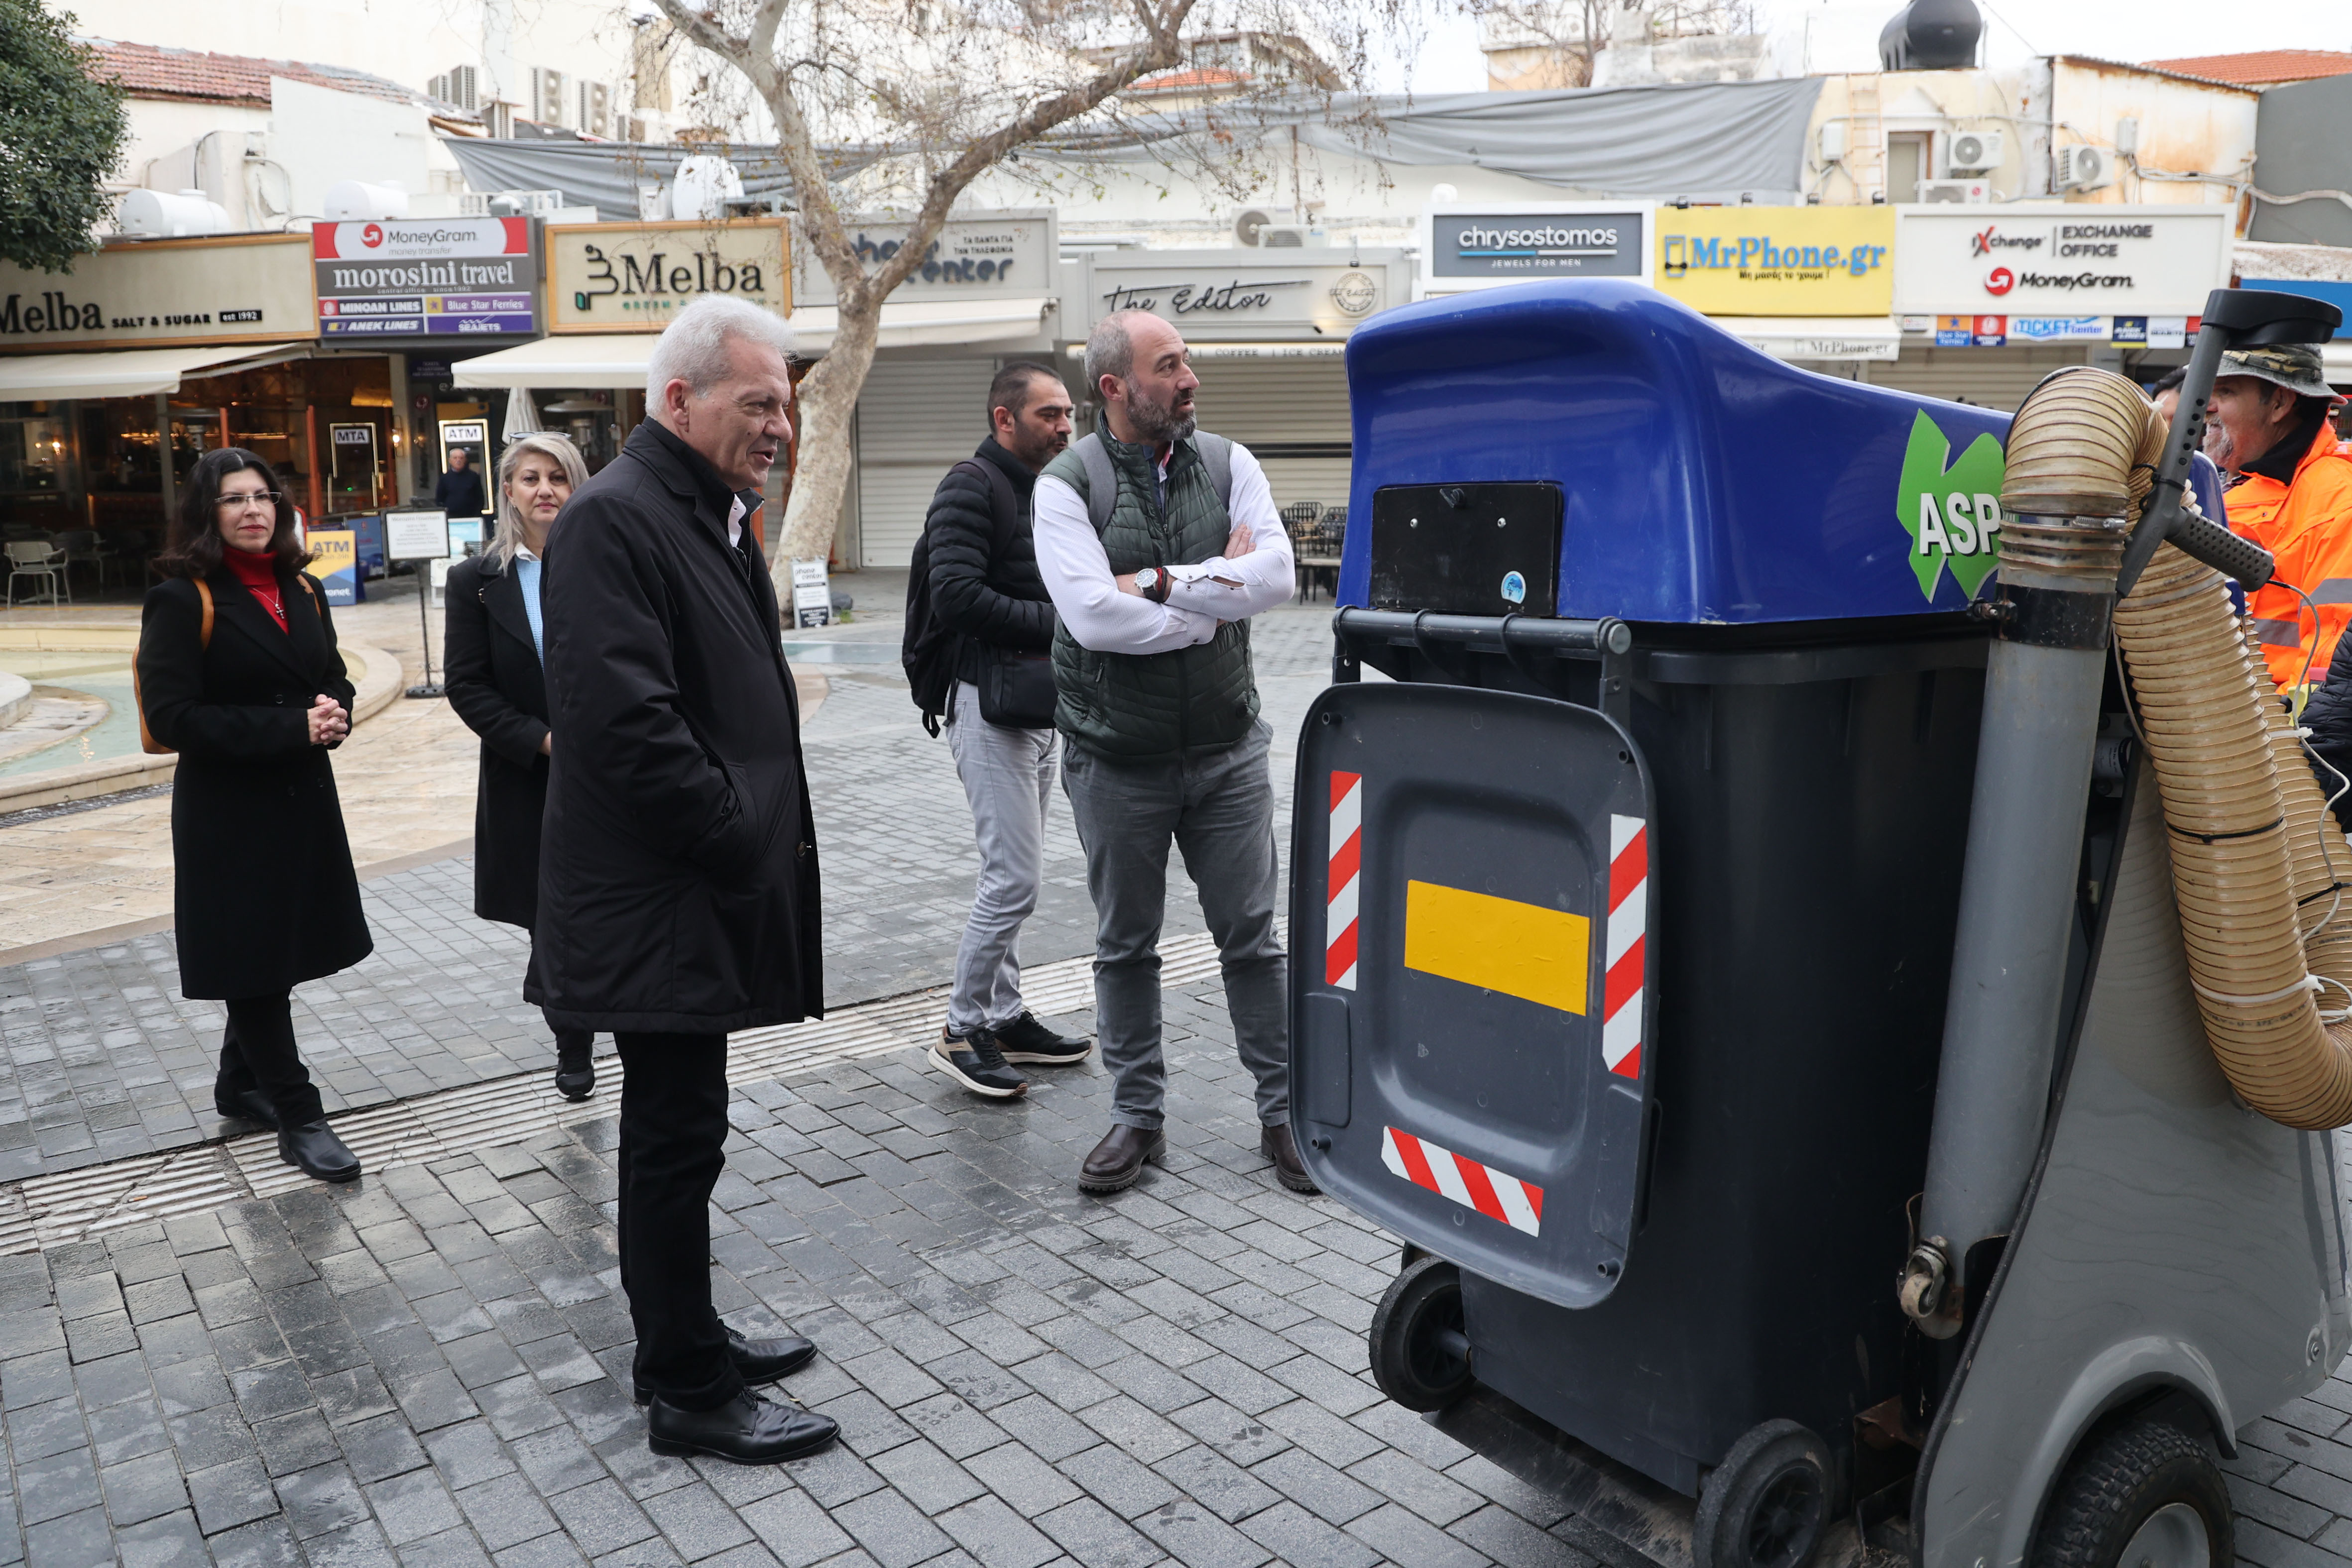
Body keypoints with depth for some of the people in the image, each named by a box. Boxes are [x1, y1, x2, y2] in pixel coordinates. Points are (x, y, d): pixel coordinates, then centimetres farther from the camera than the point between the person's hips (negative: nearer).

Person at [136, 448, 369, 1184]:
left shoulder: (303, 591, 10)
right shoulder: (182, 599, -9)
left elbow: (335, 681, 16)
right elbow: (172, 717, -15)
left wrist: (333, 715, -8)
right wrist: (291, 728, -21)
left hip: (303, 798, 6)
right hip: (227, 812, -6)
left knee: (273, 958, 15)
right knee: (253, 961, 0)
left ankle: (242, 1084, 34)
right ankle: (297, 1116, 8)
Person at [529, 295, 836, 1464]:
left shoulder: (710, 514, 16)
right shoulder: (613, 521, -17)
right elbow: (624, 726, -26)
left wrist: (772, 833, 12)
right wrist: (748, 840, -17)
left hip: (701, 892, 10)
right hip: (657, 905, -10)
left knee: (676, 1127, 18)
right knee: (676, 1137, 1)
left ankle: (682, 1343, 33)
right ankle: (689, 1393, 15)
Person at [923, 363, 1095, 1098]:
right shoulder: (971, 487, -12)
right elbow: (956, 597, -23)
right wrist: (1054, 622, -17)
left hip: (1040, 707, 9)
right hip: (991, 706, -9)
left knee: (1014, 874, 14)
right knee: (1014, 878, -9)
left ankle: (1006, 1017, 24)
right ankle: (961, 1030, 4)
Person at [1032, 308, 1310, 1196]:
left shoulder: (1228, 465, 2)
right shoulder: (1067, 483, -7)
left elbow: (1276, 576, -13)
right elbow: (1092, 616, -21)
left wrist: (1158, 580, -17)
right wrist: (1217, 598, -13)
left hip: (1227, 748, 2)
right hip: (1116, 757, -1)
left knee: (1252, 936, 8)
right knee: (1125, 946, 11)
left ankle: (1283, 1112, 22)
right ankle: (1137, 1116, 26)